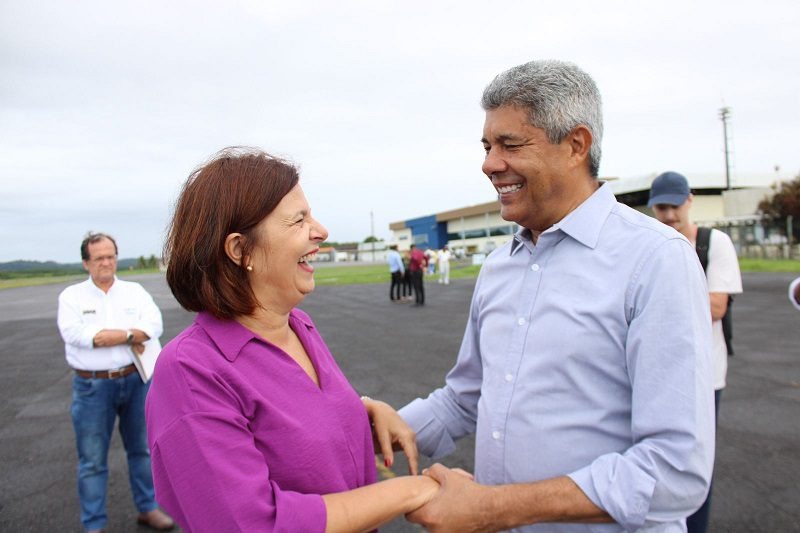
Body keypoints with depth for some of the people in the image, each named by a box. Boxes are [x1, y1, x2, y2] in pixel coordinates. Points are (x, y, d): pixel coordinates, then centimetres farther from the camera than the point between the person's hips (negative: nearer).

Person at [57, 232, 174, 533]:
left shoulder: (135, 291, 5)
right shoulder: (72, 296, 0)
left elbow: (154, 325, -10)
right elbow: (74, 333, -18)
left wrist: (104, 336, -18)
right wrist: (130, 335, -16)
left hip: (136, 381, 2)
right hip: (93, 387, -2)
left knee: (142, 449, 15)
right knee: (92, 460, 8)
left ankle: (148, 508, 32)